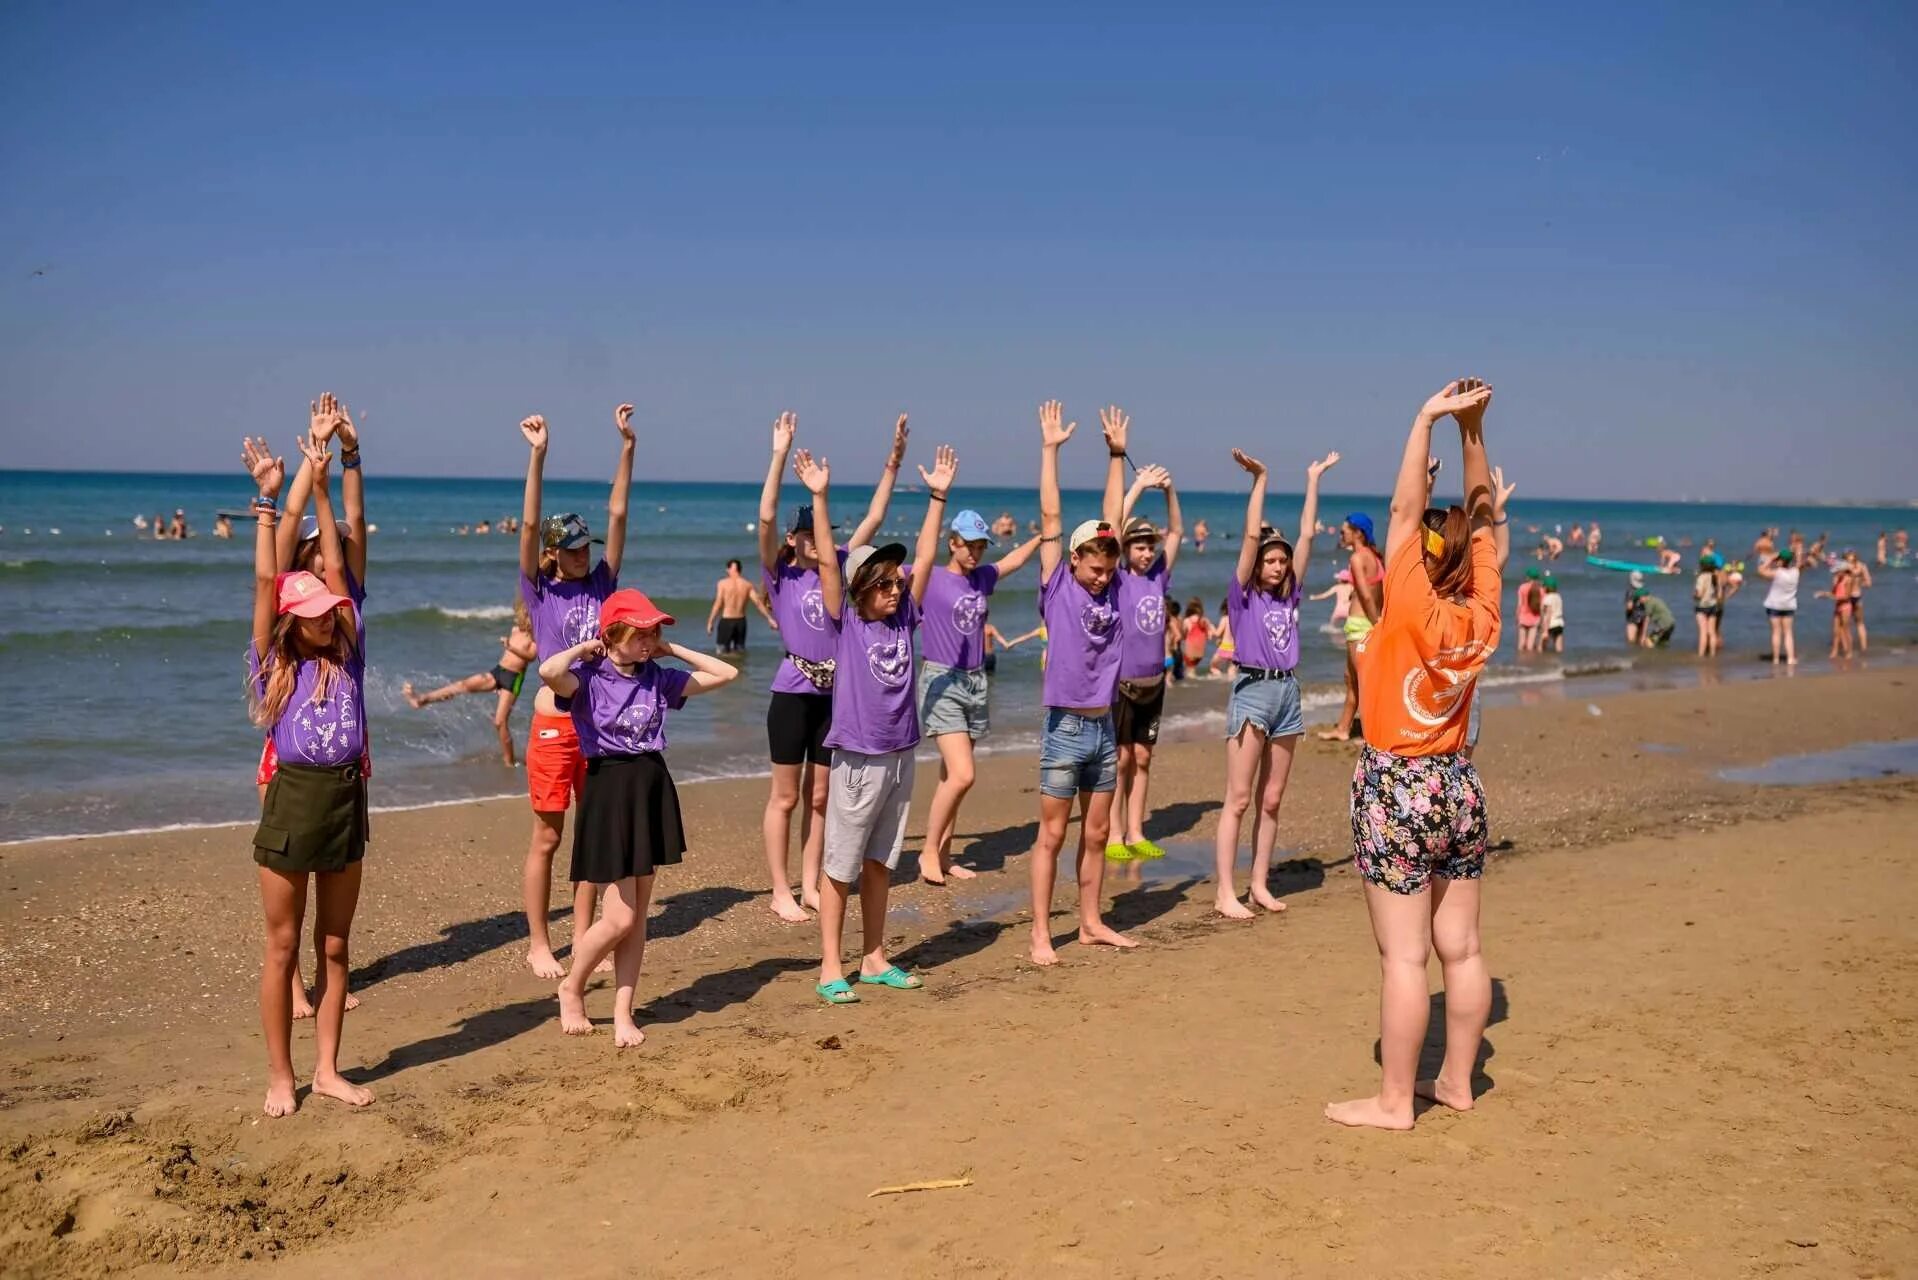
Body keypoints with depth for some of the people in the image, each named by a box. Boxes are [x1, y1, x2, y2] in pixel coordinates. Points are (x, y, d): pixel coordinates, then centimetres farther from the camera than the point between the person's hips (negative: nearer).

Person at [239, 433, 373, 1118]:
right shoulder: (273, 664, 0)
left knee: (334, 945, 11)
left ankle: (328, 1070, 21)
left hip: (346, 798, 4)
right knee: (283, 947, 6)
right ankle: (280, 1078, 15)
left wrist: (321, 490, 6)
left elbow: (335, 570, 6)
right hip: (292, 799, -4)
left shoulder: (345, 654, 8)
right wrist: (269, 499, -6)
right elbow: (265, 581, -6)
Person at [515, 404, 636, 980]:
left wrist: (628, 445, -2)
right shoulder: (539, 591, -2)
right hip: (555, 723, -4)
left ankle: (582, 939, 21)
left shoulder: (600, 583, 7)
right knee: (547, 838, 3)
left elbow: (618, 513, 3)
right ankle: (538, 945, 13)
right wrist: (537, 454, -22)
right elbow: (529, 523, -13)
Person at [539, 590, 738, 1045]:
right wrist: (584, 648, -13)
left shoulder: (659, 678, 7)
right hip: (609, 790, -6)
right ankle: (571, 988, 20)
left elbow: (726, 674, 9)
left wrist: (673, 649, 6)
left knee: (638, 917, 8)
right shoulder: (589, 679, -9)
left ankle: (623, 1015, 16)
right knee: (619, 919, -6)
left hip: (652, 786, 6)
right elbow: (548, 671, -32)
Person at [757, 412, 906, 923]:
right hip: (793, 693, -5)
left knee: (819, 796, 12)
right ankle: (781, 892, 11)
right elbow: (765, 518, -18)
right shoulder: (781, 575, -5)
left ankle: (810, 885, 21)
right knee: (785, 796, 4)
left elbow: (874, 519, 7)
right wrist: (780, 455, -23)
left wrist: (893, 461, 0)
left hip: (835, 694, 5)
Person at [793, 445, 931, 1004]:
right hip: (857, 761, -5)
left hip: (901, 757, 5)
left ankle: (875, 959, 24)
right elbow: (828, 563, -15)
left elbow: (925, 559, 4)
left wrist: (938, 496, 1)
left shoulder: (904, 619, 5)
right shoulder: (845, 624, -7)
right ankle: (830, 968, 11)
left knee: (880, 863, 14)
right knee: (840, 867, 3)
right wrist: (819, 497, -22)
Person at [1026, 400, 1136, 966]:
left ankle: (1091, 923, 24)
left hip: (1104, 728, 5)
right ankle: (1040, 933, 7)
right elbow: (1050, 521, -8)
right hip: (1065, 728, -5)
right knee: (1051, 837, 2)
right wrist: (1050, 449, -7)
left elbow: (1112, 519, 9)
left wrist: (1117, 453, 11)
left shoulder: (1111, 589, 6)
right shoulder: (1057, 590, -6)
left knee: (1096, 835, 13)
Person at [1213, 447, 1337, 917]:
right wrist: (1259, 480, -14)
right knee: (1239, 799, -5)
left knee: (1272, 800, 9)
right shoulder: (1243, 594, -2)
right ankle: (1225, 892, -3)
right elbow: (1251, 536, -11)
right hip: (1252, 690, -6)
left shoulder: (1289, 594, 11)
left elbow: (1306, 535, 11)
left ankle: (1260, 885, 17)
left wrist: (1313, 479, 12)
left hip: (1288, 690, 6)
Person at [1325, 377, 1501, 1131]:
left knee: (1404, 955, -2)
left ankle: (1394, 1101, 5)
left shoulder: (1411, 609, -15)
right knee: (1460, 948, 12)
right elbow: (1480, 517, 7)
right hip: (1458, 785, 6)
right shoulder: (1481, 614, -1)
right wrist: (1472, 428, 4)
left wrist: (1428, 420, -9)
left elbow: (1405, 510, -12)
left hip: (1395, 787, -6)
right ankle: (1456, 1082, 24)